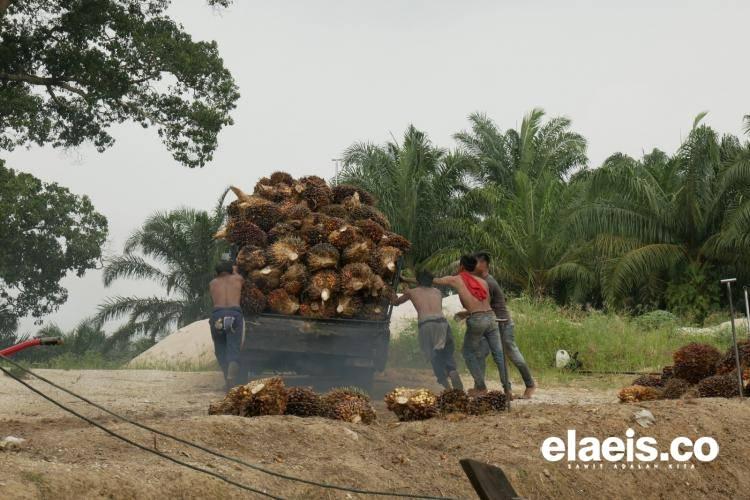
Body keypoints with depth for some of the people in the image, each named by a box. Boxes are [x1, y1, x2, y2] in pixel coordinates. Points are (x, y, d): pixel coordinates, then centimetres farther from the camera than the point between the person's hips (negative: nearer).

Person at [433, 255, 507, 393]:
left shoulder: (455, 280, 8)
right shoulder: (483, 282, 18)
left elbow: (433, 281, 20)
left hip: (476, 320, -4)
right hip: (491, 317, 4)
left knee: (468, 352, 15)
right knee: (499, 354, 8)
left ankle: (481, 386, 11)